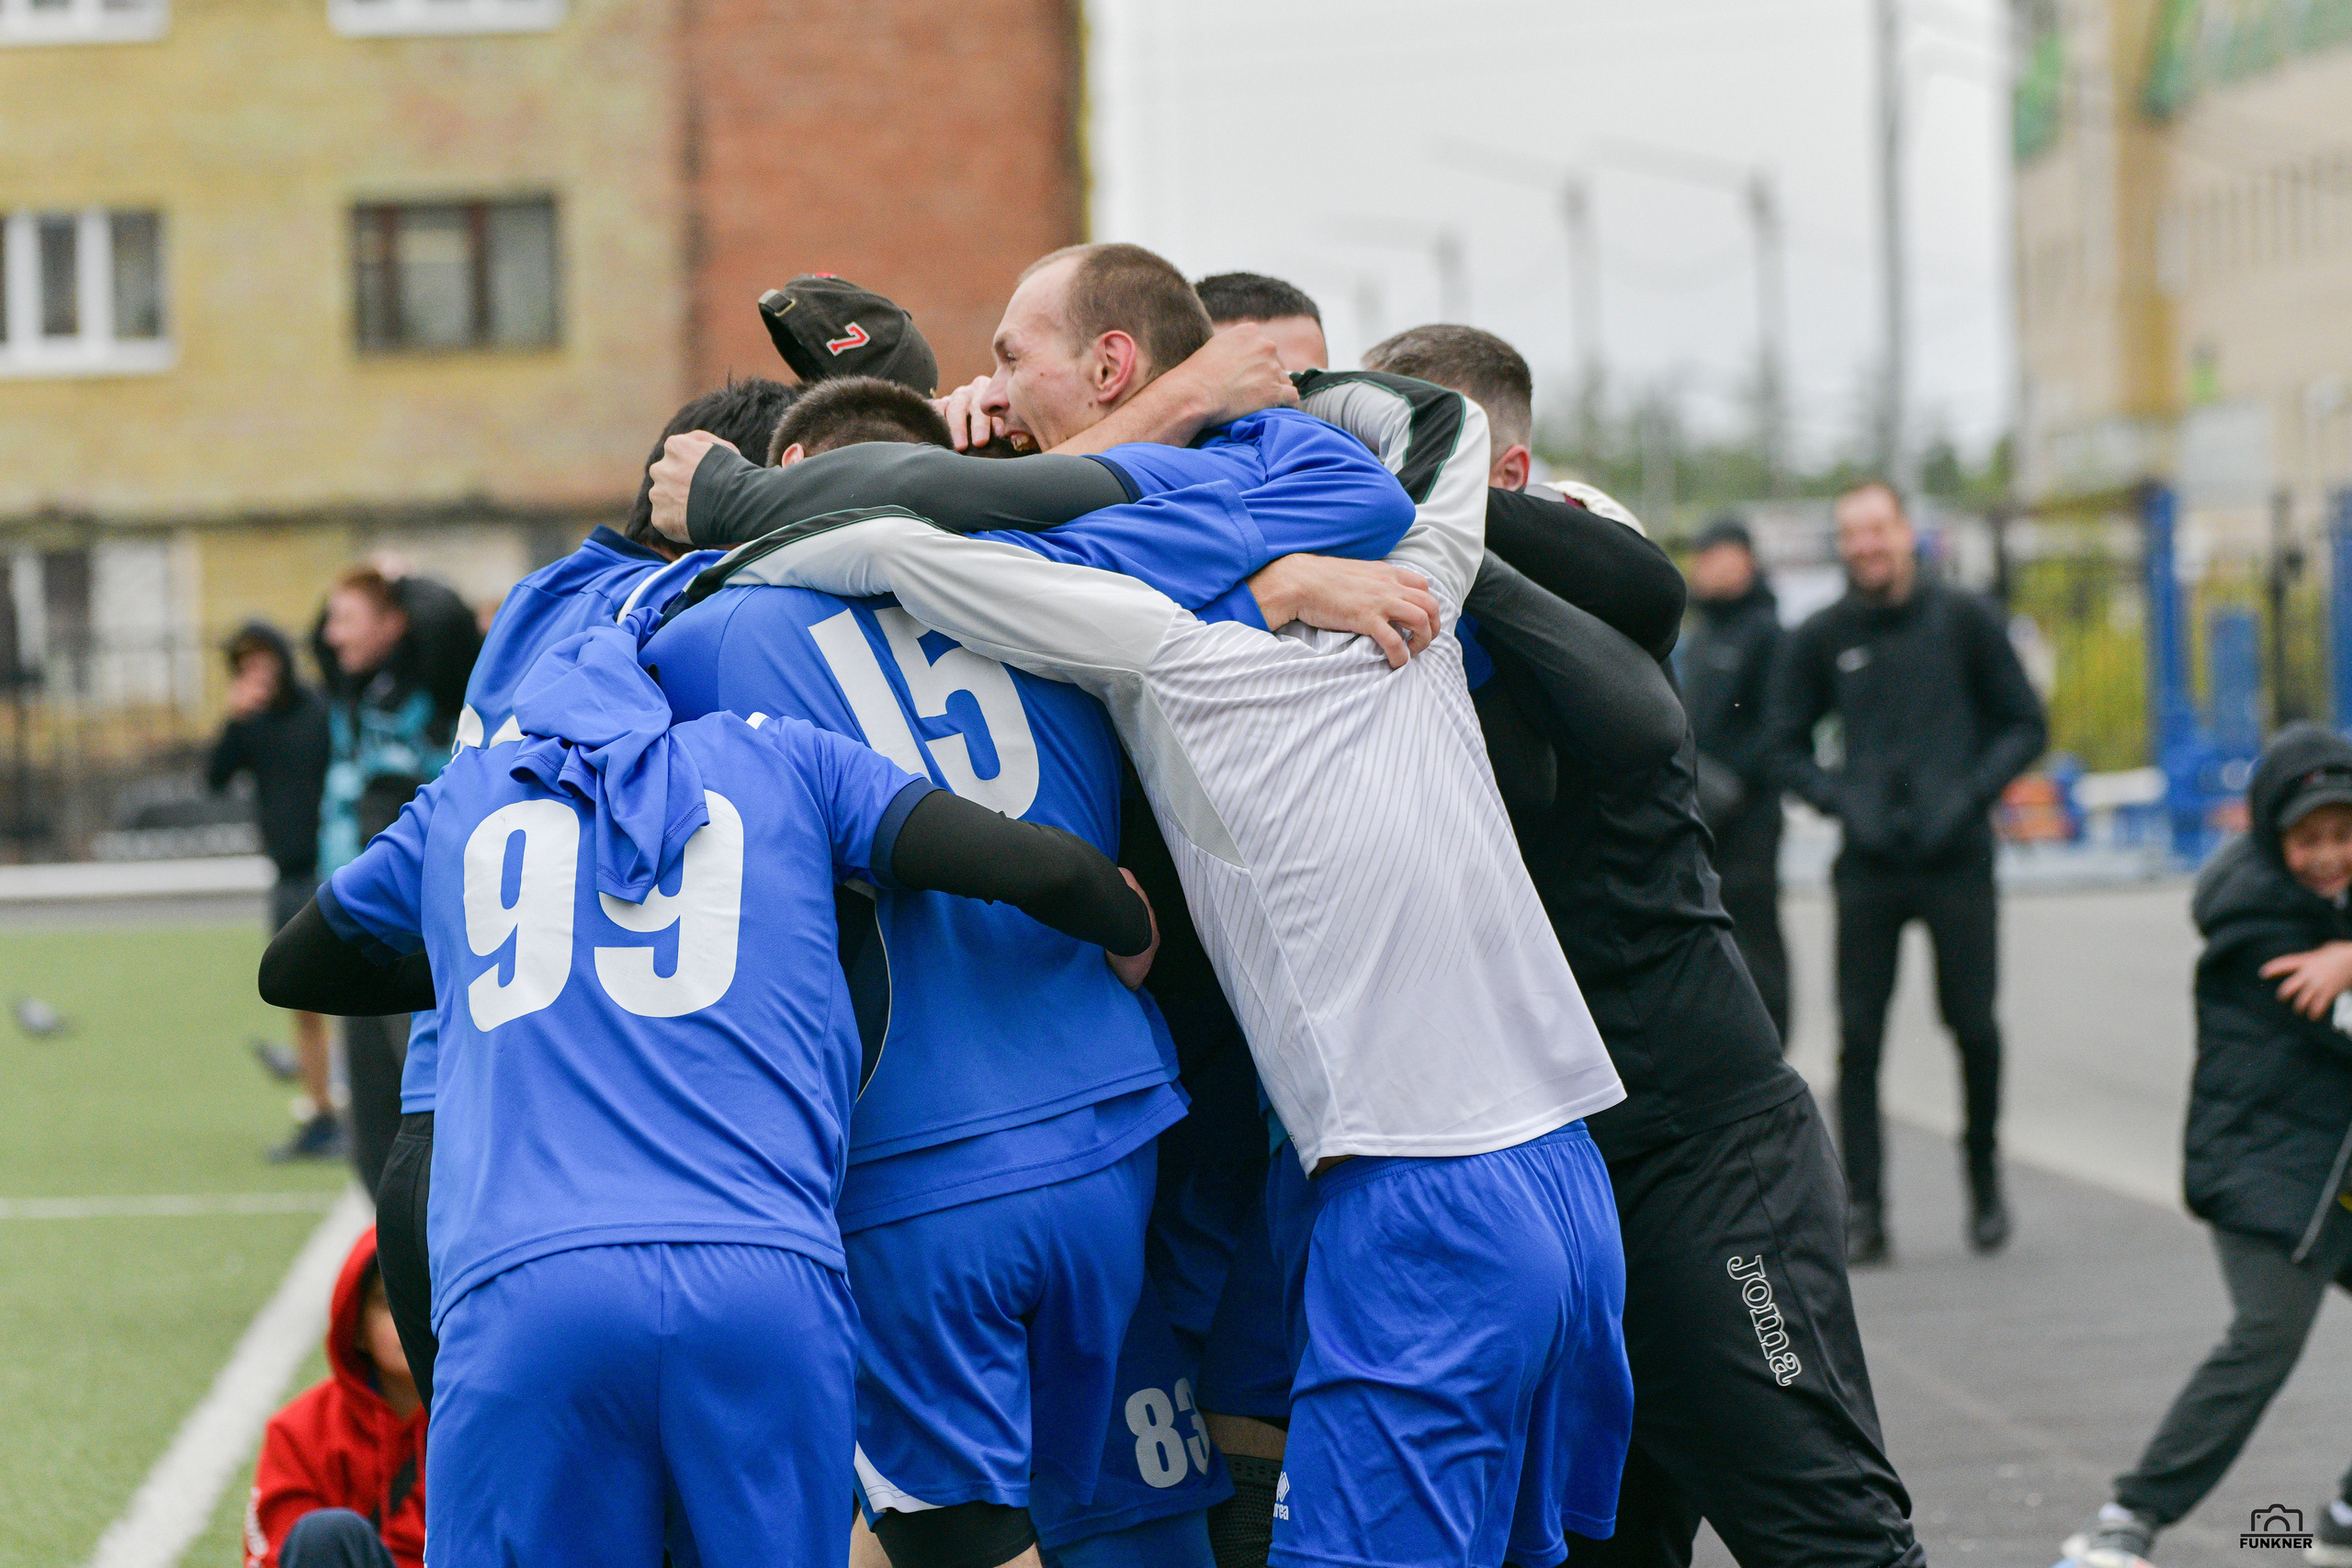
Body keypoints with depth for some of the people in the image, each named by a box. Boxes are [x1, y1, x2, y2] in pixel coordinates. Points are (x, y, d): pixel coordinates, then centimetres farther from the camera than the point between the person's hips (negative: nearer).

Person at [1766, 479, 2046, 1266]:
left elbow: (2025, 724, 6)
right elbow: (1786, 743, 12)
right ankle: (1862, 1207, -1)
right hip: (1867, 867, 1)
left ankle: (1985, 1181, 22)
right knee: (1858, 1037, -6)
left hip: (1957, 860, -1)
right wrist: (1843, 801, -5)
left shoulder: (1963, 621, 2)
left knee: (1973, 1026, 0)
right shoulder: (1821, 639, 5)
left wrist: (1970, 793, -9)